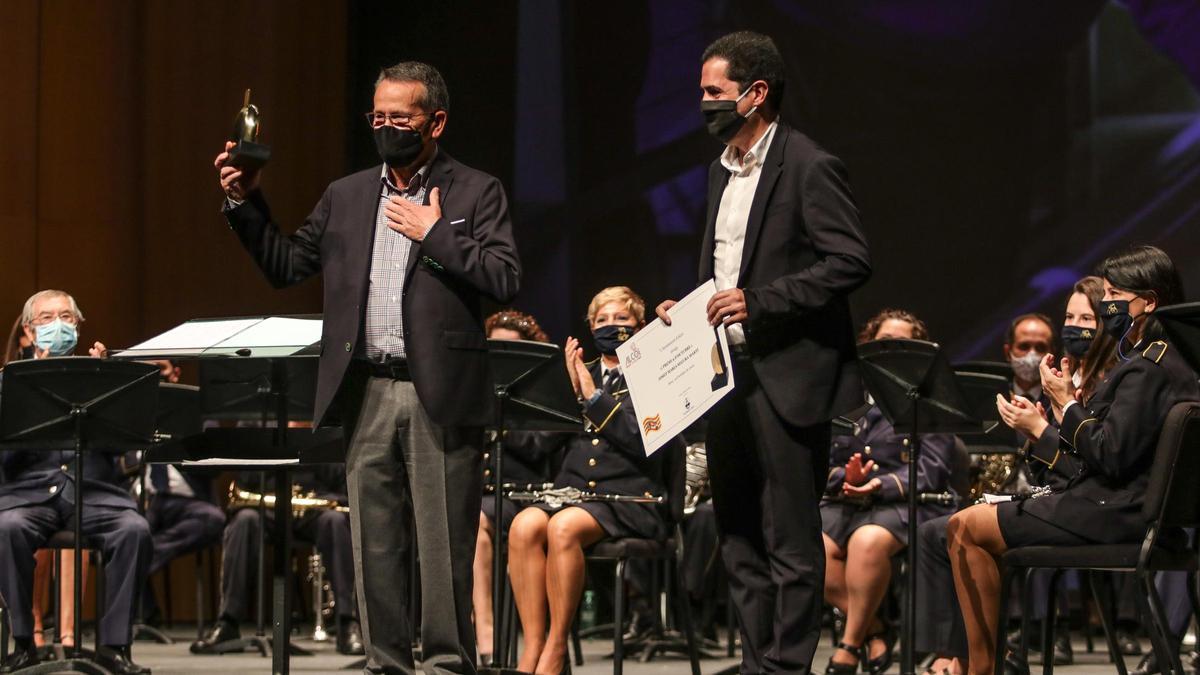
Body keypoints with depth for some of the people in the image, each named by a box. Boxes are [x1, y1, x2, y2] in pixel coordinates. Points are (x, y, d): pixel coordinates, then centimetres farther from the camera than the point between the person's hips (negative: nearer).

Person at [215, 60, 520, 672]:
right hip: (367, 393, 4)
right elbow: (284, 265, 17)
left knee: (444, 545, -3)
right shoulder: (345, 197, 16)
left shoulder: (475, 193, 3)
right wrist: (244, 203, 6)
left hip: (440, 393, -4)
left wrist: (434, 234, -10)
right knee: (374, 542, 7)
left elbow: (506, 279, -8)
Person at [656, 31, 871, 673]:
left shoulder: (809, 168, -11)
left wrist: (759, 301, -20)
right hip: (725, 369, 9)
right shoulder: (721, 171, 17)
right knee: (738, 536, 12)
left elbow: (851, 262, -17)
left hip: (787, 376, -9)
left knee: (791, 541, -5)